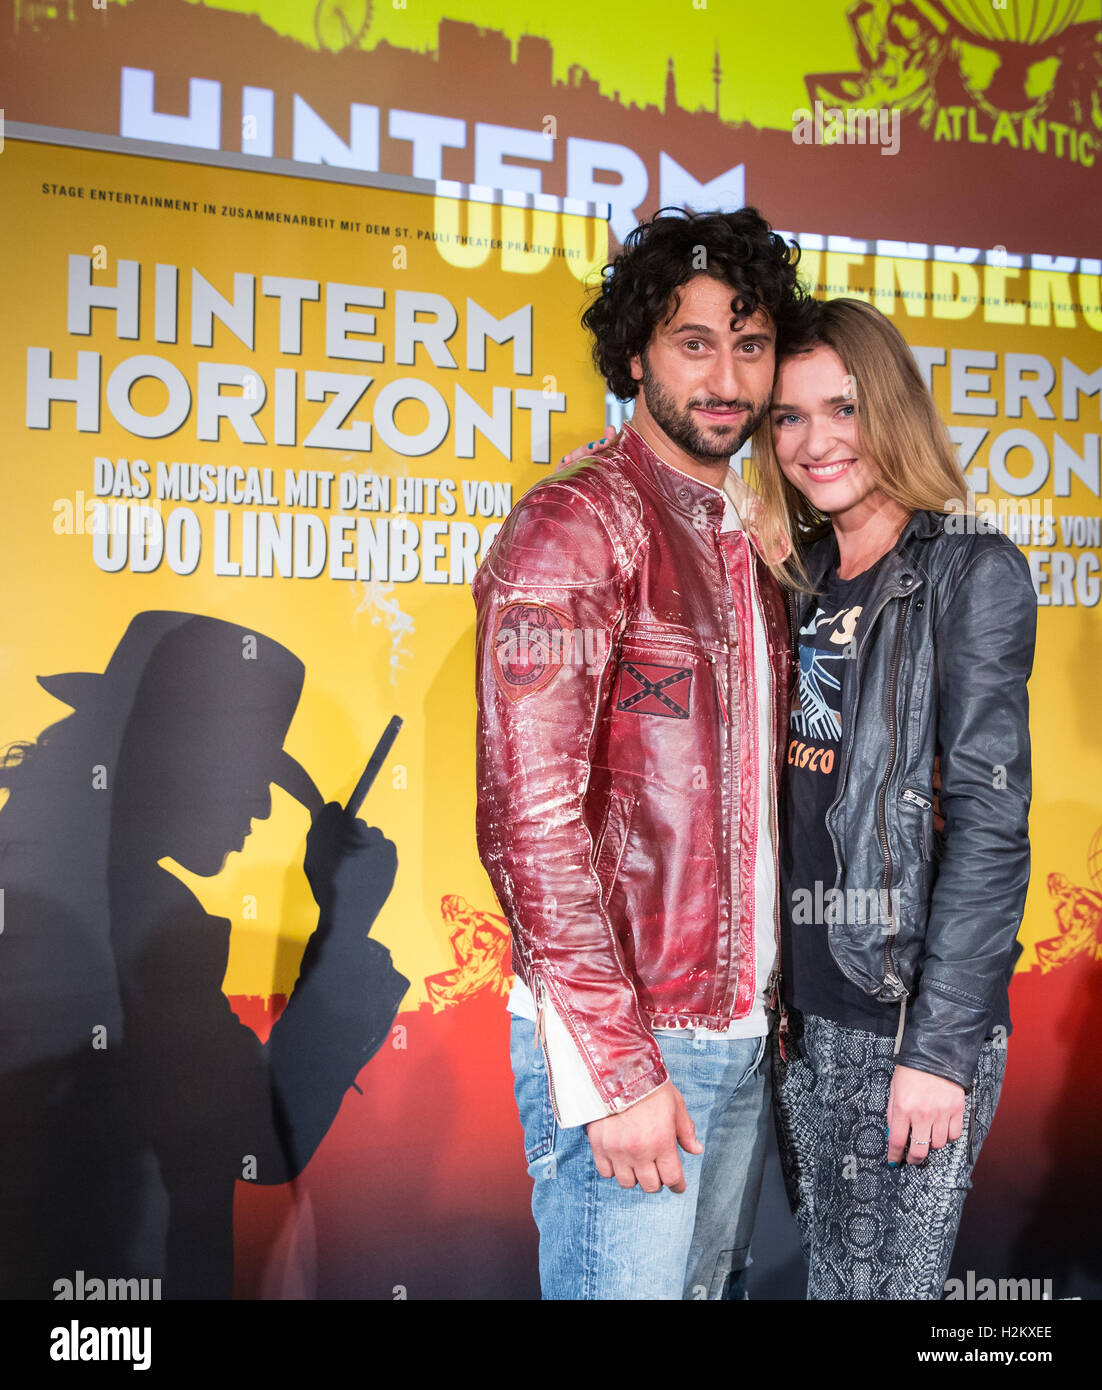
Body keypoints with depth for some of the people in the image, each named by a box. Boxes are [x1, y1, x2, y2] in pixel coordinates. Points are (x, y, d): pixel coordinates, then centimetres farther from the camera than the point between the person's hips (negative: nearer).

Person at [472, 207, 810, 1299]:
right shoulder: (574, 527, -13)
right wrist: (615, 1069, -19)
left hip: (744, 1030, 8)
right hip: (628, 1042, -7)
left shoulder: (748, 542, 12)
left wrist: (774, 999, 10)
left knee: (716, 1279, 19)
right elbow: (529, 817, -19)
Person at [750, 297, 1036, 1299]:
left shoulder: (971, 571, -8)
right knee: (826, 1272, 17)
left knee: (890, 1280, 5)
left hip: (912, 1009, -6)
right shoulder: (802, 576, 10)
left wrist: (940, 1045, -16)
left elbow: (989, 819, -13)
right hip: (805, 1007, 6)